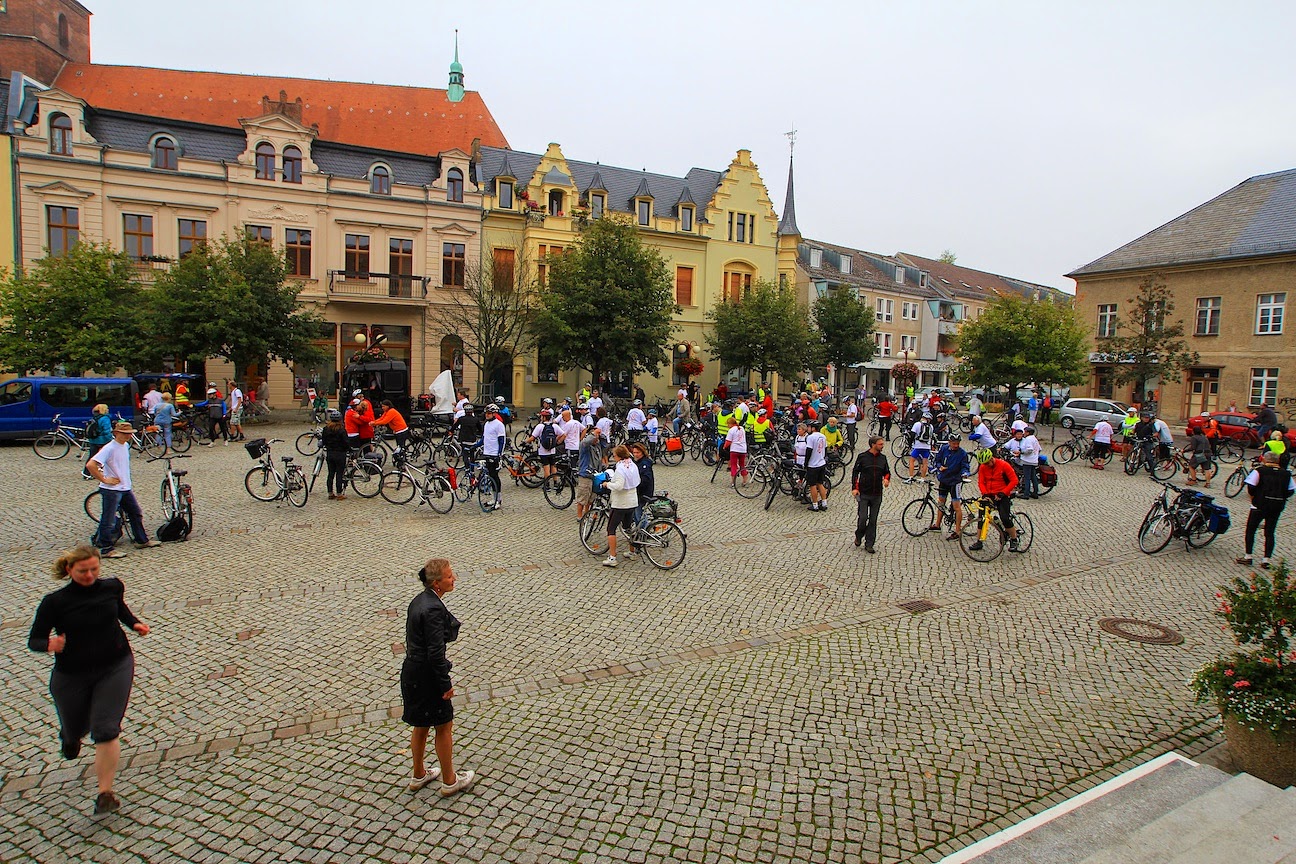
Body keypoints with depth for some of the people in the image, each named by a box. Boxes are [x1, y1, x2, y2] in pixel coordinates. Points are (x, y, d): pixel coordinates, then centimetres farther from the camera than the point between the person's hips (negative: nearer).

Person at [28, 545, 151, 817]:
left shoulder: (112, 587, -6)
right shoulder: (55, 602, -14)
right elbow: (34, 639, -10)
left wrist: (134, 623, 3)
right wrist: (49, 644, -31)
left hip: (115, 667, 0)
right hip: (71, 676, 0)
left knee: (106, 730, -10)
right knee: (75, 729, 21)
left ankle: (105, 793, 0)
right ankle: (69, 735, 61)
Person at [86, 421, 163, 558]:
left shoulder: (126, 446, 7)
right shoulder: (109, 448, -19)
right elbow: (90, 465, -26)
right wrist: (104, 479, -20)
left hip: (125, 488, 9)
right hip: (111, 490, -9)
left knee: (136, 513, 16)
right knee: (109, 521, 1)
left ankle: (142, 540, 28)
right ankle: (106, 549, 10)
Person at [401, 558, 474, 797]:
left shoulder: (419, 600, 3)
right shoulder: (433, 609, -27)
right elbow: (435, 652, -25)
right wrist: (446, 685, -17)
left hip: (412, 672, 9)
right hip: (427, 677, -9)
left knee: (421, 726, 24)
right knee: (443, 726, 9)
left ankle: (418, 775, 40)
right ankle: (449, 781, 25)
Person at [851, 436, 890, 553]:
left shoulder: (882, 458, 8)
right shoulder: (862, 457, -3)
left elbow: (887, 472, 18)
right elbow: (855, 472, 1)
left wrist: (886, 479, -5)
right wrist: (854, 488, -7)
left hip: (877, 495, 3)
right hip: (863, 494, -3)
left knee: (873, 520, 5)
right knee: (862, 518, -5)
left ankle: (869, 544, 13)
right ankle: (858, 536, 23)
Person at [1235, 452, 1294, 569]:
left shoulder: (1260, 471, -8)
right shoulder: (1286, 474, 5)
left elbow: (1250, 487, -14)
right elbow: (1291, 490, 4)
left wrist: (1253, 496, 4)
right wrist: (1280, 498, 14)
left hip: (1260, 505, -4)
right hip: (1277, 508, 4)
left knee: (1250, 531, 7)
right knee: (1269, 533, 10)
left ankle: (1248, 557, 7)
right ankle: (1266, 559, 9)